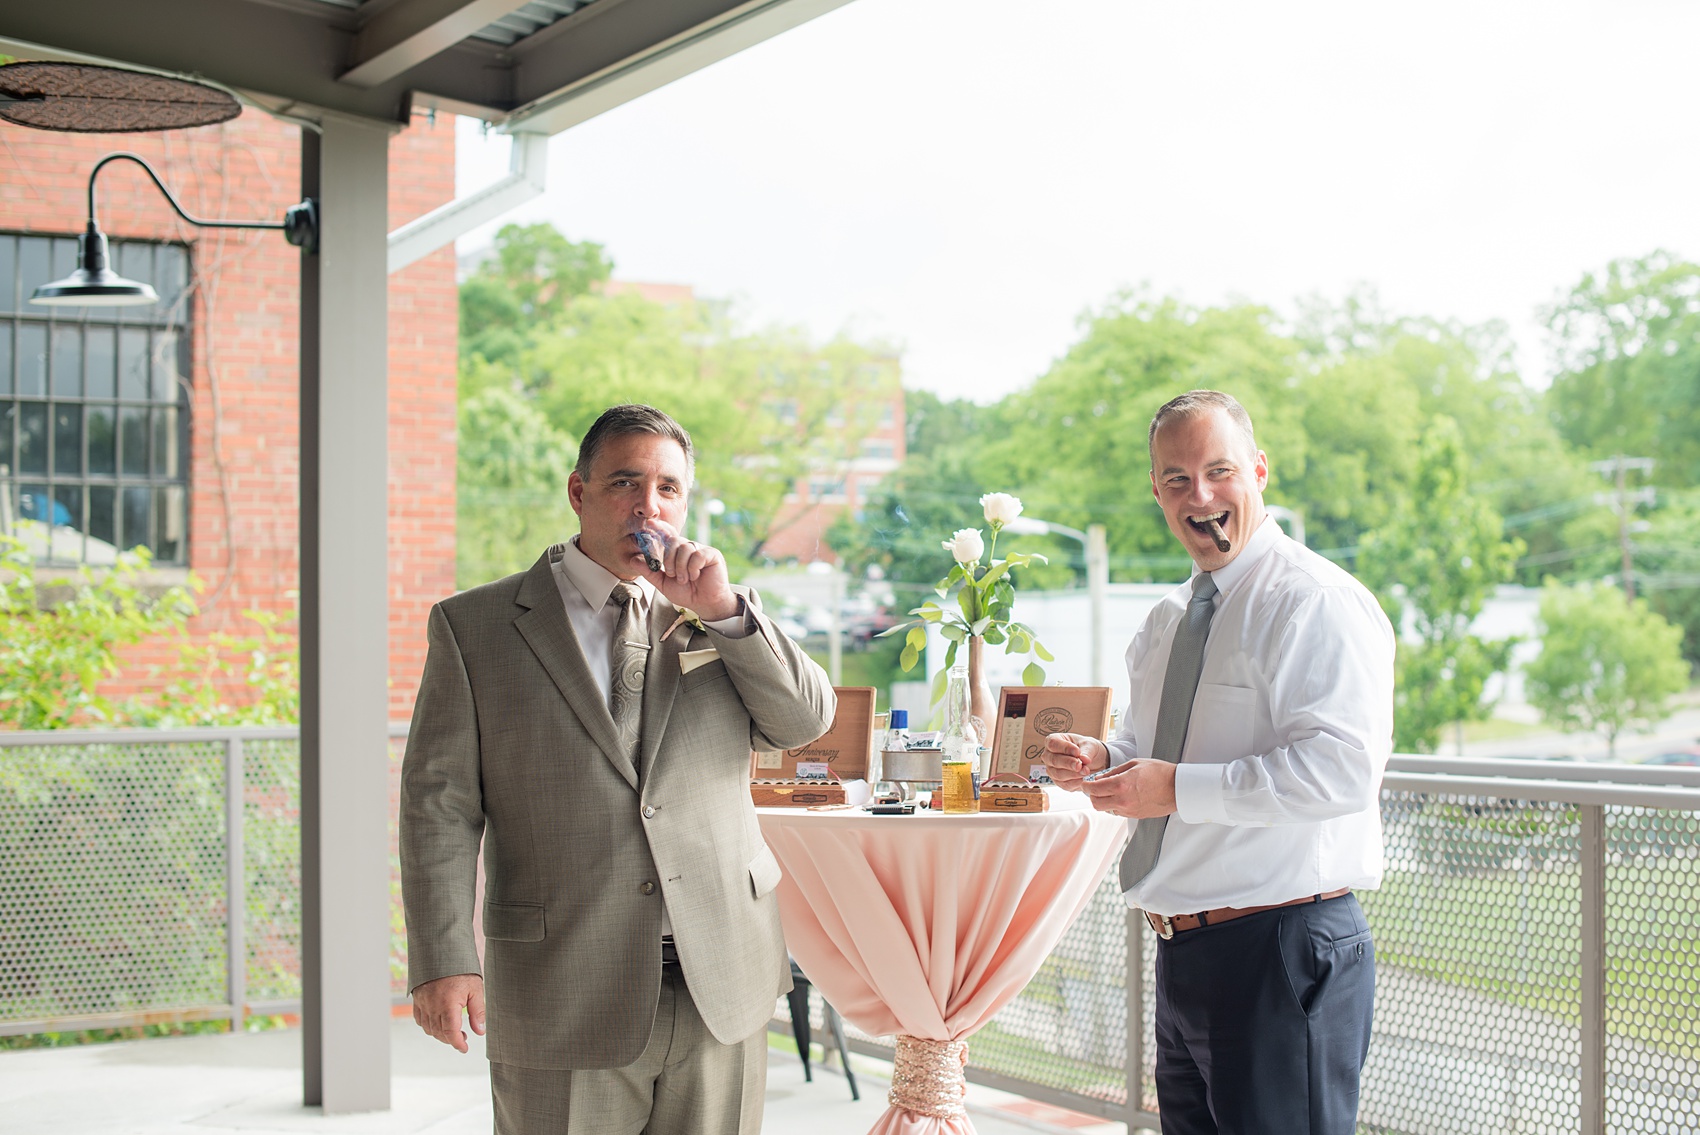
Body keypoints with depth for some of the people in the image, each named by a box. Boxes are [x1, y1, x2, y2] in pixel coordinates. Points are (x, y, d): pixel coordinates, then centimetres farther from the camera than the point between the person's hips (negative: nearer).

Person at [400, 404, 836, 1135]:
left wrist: (723, 611, -8)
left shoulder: (722, 617, 11)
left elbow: (807, 723, 4)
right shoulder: (475, 627, 1)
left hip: (722, 991, 3)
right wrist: (443, 960, -11)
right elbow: (439, 802, -2)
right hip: (565, 997, -3)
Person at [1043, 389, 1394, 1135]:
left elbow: (1343, 766, -24)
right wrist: (1103, 761, 4)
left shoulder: (1316, 602, -12)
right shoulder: (1167, 621, 15)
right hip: (1182, 953, 8)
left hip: (1283, 957, -8)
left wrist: (1178, 788, -22)